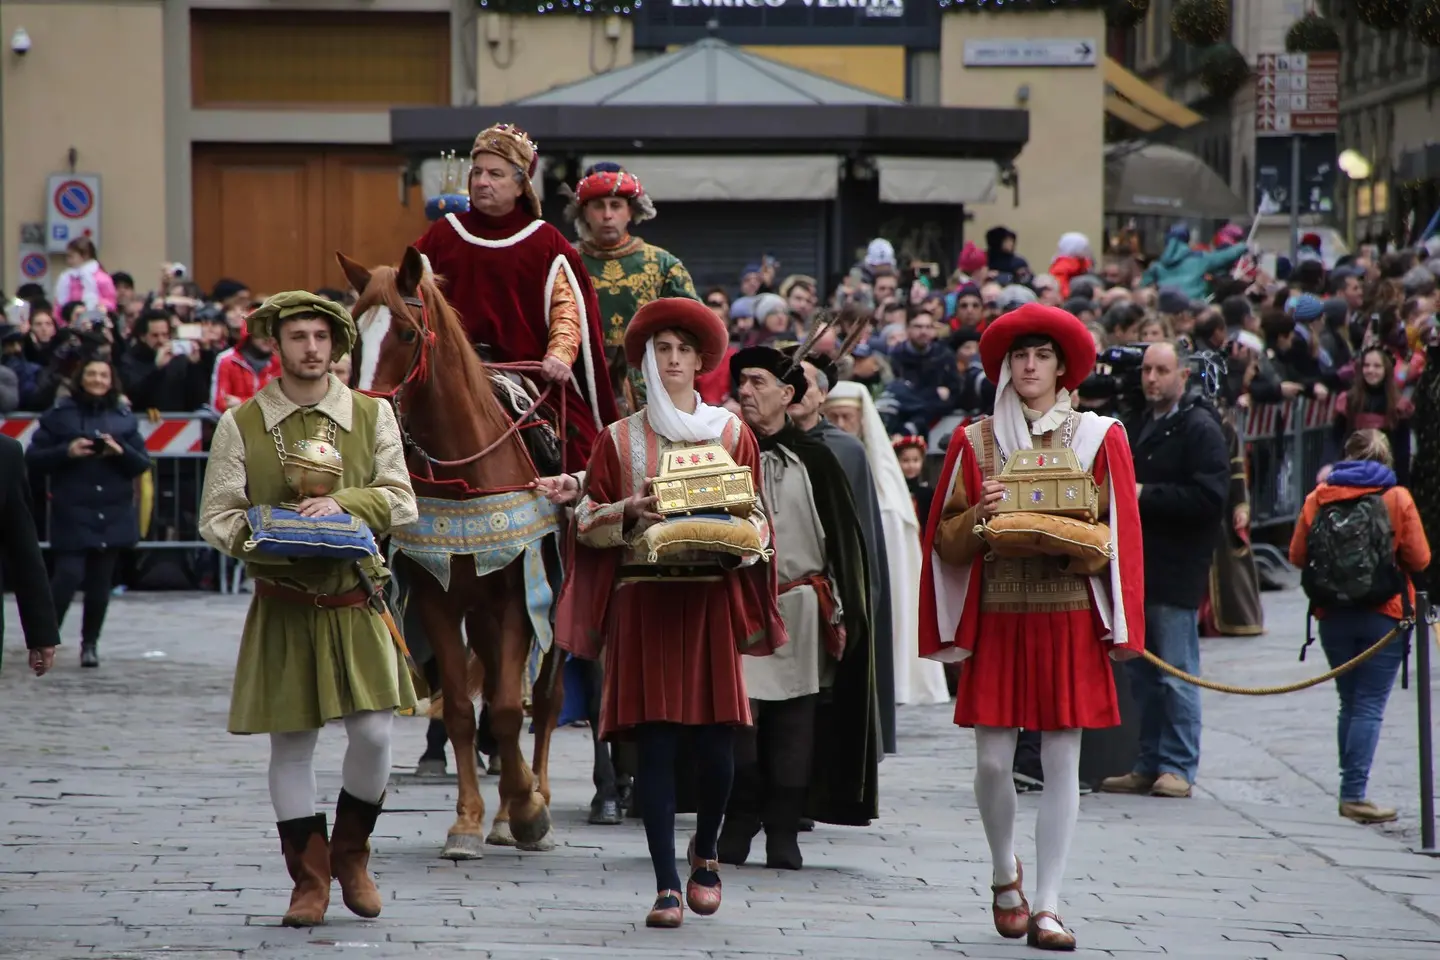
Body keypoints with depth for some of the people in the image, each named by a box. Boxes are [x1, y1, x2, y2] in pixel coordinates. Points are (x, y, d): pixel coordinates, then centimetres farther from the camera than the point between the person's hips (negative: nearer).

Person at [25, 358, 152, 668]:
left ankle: (90, 644, 17)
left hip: (113, 513, 3)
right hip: (71, 512, -3)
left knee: (100, 582, 5)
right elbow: (34, 457, -1)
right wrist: (67, 452, -17)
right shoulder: (60, 413, 0)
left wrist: (121, 451, -12)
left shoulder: (124, 417, 8)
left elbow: (142, 464, 8)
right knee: (68, 575, -12)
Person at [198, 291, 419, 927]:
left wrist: (343, 503, -17)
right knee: (291, 744, 2)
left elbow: (401, 502, 1)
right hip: (282, 607, -1)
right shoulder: (240, 425, 1)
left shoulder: (372, 415, 5)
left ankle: (351, 852, 18)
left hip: (355, 604, 1)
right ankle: (310, 880, 14)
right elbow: (216, 517, 0)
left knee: (374, 732, -7)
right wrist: (257, 538, -20)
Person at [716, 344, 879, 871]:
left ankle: (784, 836, 7)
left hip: (799, 611, 0)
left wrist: (841, 613, 2)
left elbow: (843, 539, 7)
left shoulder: (813, 460, 6)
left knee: (793, 724, 1)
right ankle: (737, 830, 5)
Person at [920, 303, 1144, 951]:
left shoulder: (1099, 438, 6)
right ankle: (1005, 870, 26)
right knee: (993, 762, -2)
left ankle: (1046, 905, 3)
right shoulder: (976, 442, 8)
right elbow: (949, 541, 7)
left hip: (1069, 618, -1)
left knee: (1062, 763, -2)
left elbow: (1114, 536, 5)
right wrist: (980, 517, -12)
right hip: (996, 617, 1)